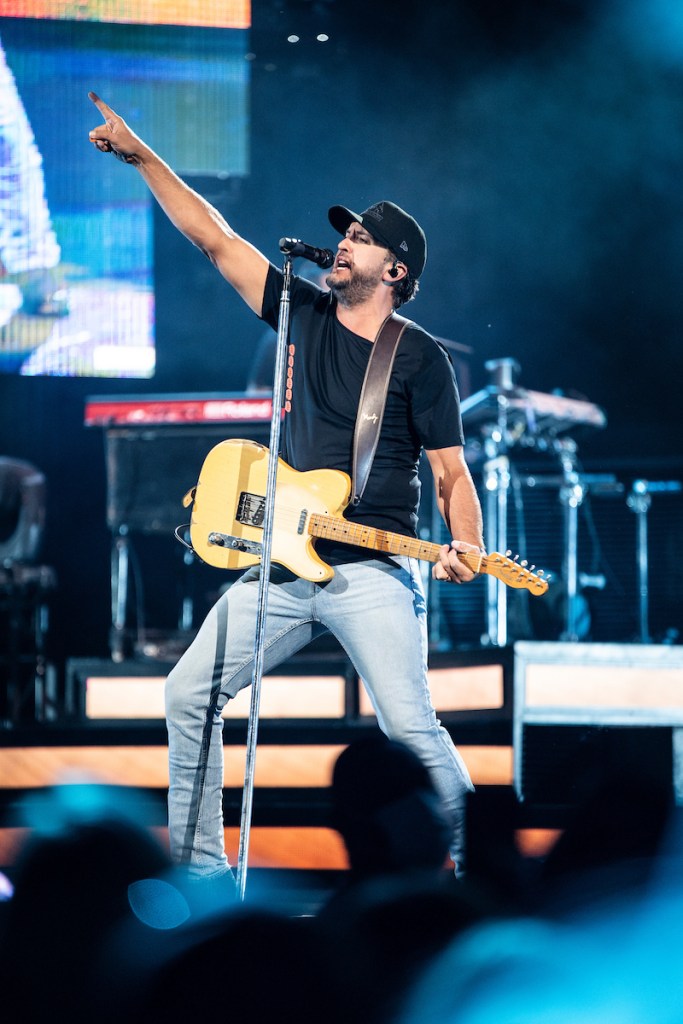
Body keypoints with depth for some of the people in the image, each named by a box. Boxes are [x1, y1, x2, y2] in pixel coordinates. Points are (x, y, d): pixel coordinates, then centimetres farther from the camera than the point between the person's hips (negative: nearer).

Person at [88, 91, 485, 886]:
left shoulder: (419, 357, -2)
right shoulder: (303, 314, 11)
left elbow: (451, 471, -3)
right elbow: (215, 238, 12)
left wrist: (465, 550, -22)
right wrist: (141, 157, 10)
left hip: (371, 572, -6)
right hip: (283, 566, 6)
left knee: (408, 724, -16)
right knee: (190, 693, 2)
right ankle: (200, 866, 11)